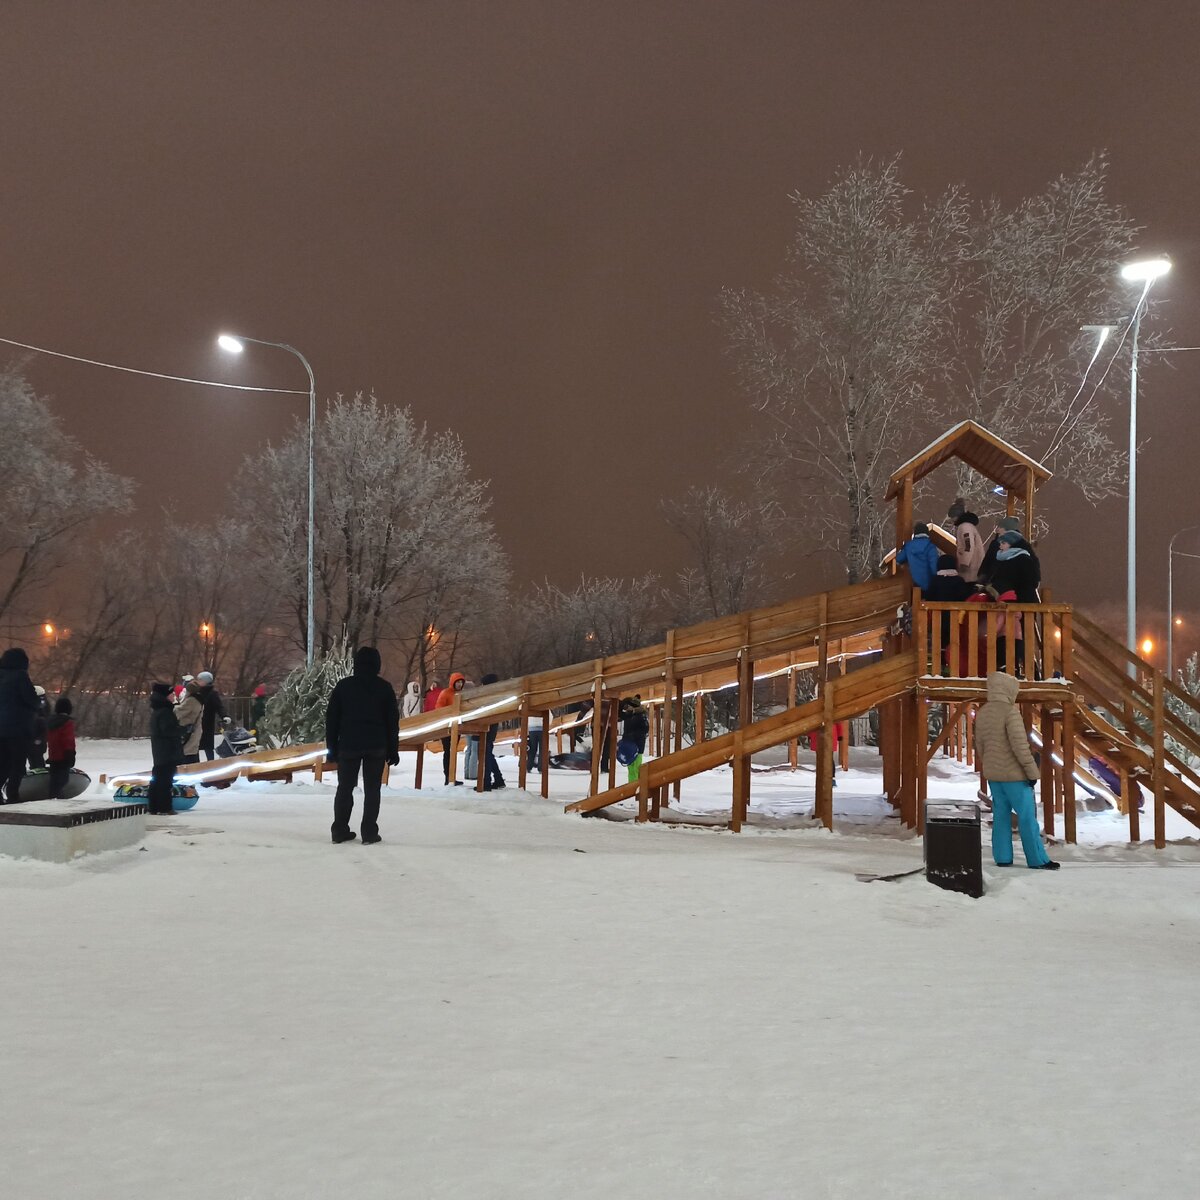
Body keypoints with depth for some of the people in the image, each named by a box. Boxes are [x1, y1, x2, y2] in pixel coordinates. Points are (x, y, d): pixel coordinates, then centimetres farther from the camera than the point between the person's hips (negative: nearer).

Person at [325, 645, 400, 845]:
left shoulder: (343, 685, 2)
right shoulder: (384, 688, 0)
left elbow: (331, 718, 3)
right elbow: (392, 721, 2)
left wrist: (332, 746, 9)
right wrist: (393, 749, 8)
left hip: (348, 745, 1)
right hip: (376, 747, -1)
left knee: (345, 788, 10)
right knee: (372, 789, 3)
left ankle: (339, 830, 9)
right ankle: (369, 833, -1)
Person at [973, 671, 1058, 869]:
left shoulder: (982, 713, 8)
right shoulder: (1010, 711, -16)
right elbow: (1020, 745, -19)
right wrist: (1031, 770, -14)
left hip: (992, 774, 7)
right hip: (1013, 773, -7)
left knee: (1001, 815, 11)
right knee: (1027, 815, -2)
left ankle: (1002, 857, 11)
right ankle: (1038, 860, 1)